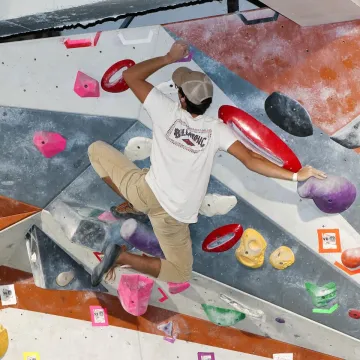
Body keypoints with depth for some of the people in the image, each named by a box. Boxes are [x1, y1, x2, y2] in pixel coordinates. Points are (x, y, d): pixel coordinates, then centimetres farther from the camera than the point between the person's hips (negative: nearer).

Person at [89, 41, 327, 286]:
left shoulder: (168, 111, -11)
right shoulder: (216, 129, -9)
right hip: (174, 216, 1)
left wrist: (169, 58, 4)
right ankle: (124, 257, -1)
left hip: (145, 191, 0)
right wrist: (295, 175, -17)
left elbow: (130, 75, -1)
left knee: (97, 149, 19)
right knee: (180, 274, 21)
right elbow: (250, 160, -18)